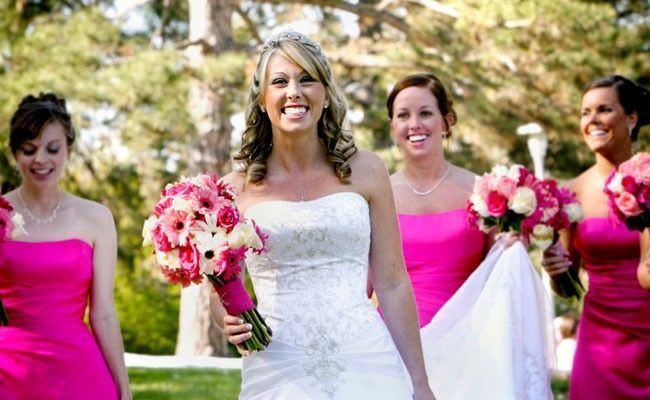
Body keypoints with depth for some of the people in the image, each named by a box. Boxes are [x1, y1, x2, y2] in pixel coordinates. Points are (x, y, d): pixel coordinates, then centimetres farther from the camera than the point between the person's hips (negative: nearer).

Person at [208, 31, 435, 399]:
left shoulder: (365, 171, 3)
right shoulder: (236, 189, 3)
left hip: (364, 364, 0)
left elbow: (393, 285, 5)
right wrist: (231, 322, -11)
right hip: (278, 370, 0)